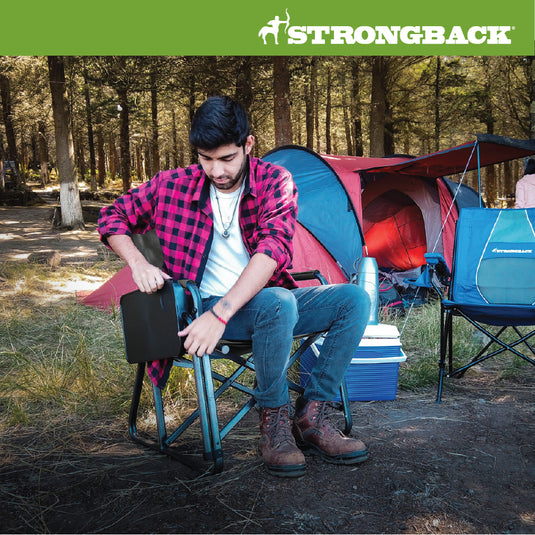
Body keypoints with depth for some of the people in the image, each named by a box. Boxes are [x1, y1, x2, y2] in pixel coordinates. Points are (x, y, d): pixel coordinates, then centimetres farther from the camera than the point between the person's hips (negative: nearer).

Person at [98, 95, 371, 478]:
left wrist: (221, 313, -33)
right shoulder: (175, 186, -4)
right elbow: (113, 218, 8)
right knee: (278, 303, -35)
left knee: (355, 299, -18)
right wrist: (138, 263, -13)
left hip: (273, 304, 3)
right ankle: (274, 419, -14)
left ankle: (310, 416, -13)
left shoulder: (275, 181, -7)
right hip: (212, 308, -3)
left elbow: (273, 247, -22)